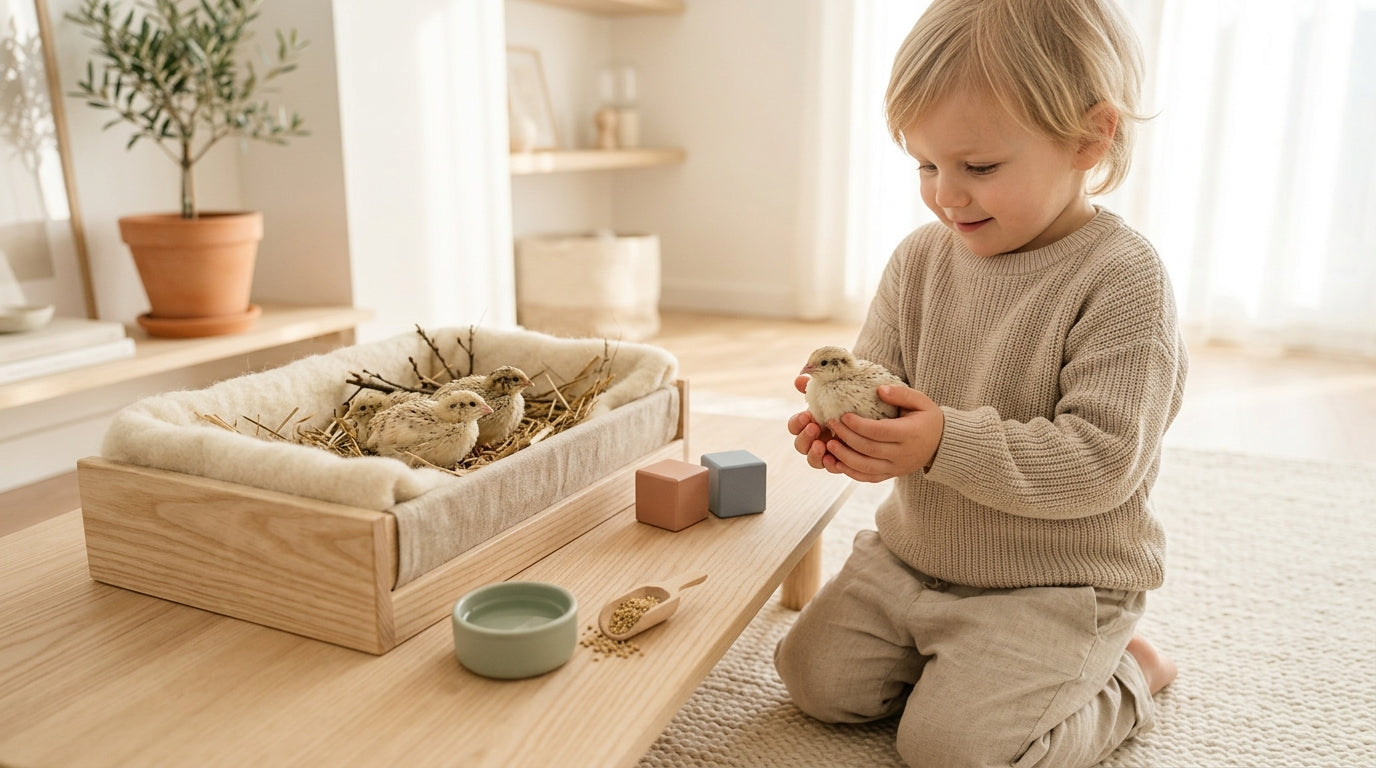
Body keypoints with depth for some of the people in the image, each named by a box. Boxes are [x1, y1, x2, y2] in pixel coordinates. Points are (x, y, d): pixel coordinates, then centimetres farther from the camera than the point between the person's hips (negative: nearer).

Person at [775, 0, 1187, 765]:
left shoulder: (1123, 278, -20)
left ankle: (1124, 674, 13)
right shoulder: (921, 256, -3)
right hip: (912, 553, 6)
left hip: (1054, 583, -6)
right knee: (815, 678, 5)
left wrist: (947, 443, -34)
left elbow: (1102, 458, -25)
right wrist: (841, 420, -22)